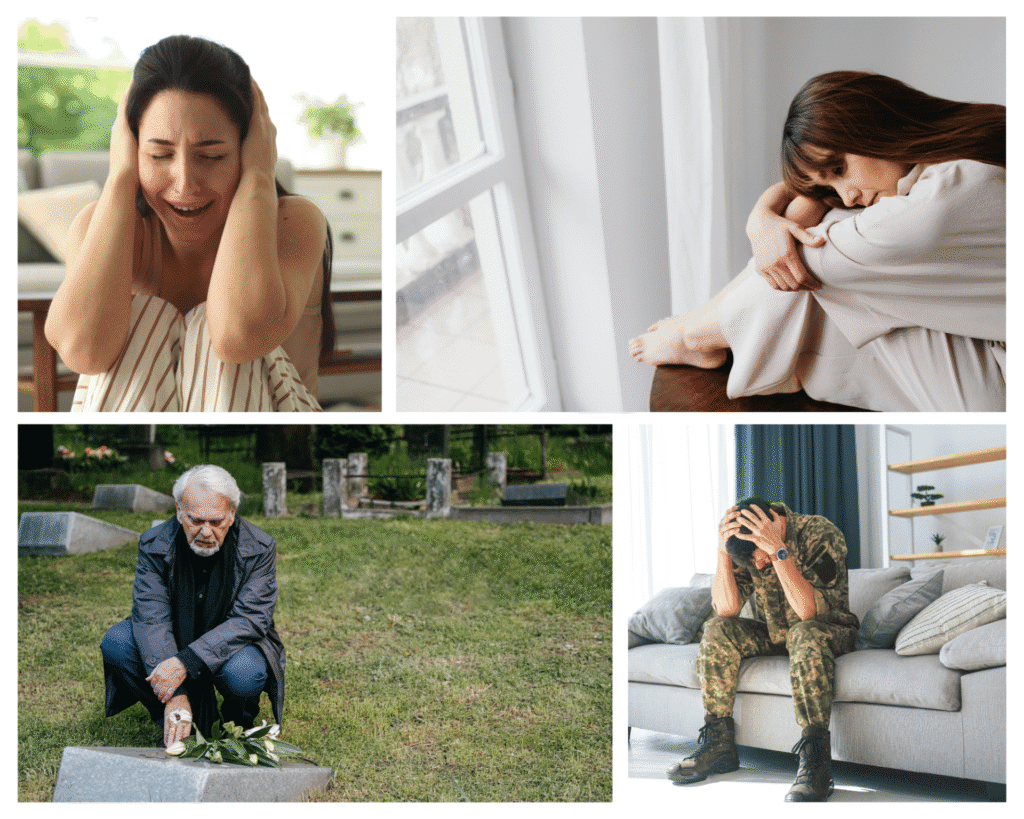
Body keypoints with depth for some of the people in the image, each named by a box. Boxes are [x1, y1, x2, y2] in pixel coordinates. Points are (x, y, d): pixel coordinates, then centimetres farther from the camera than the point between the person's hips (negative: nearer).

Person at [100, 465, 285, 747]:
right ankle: (174, 725, -4)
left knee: (243, 672, -36)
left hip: (232, 647, -2)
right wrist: (175, 696, -38)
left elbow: (249, 620, -25)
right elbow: (151, 617, -24)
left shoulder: (258, 548, -19)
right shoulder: (155, 545, -16)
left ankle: (238, 723, 1)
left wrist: (186, 662, -40)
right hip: (172, 645, 2)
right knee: (116, 642, -23)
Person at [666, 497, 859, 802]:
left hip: (832, 631, -5)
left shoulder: (821, 534, -25)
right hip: (776, 634, 6)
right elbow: (726, 609, -18)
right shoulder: (748, 547, -10)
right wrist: (723, 551, -30)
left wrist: (778, 550, -43)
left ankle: (816, 763, -42)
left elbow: (808, 611, -36)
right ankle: (718, 744, -12)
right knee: (717, 630, -17)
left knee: (804, 635, -38)